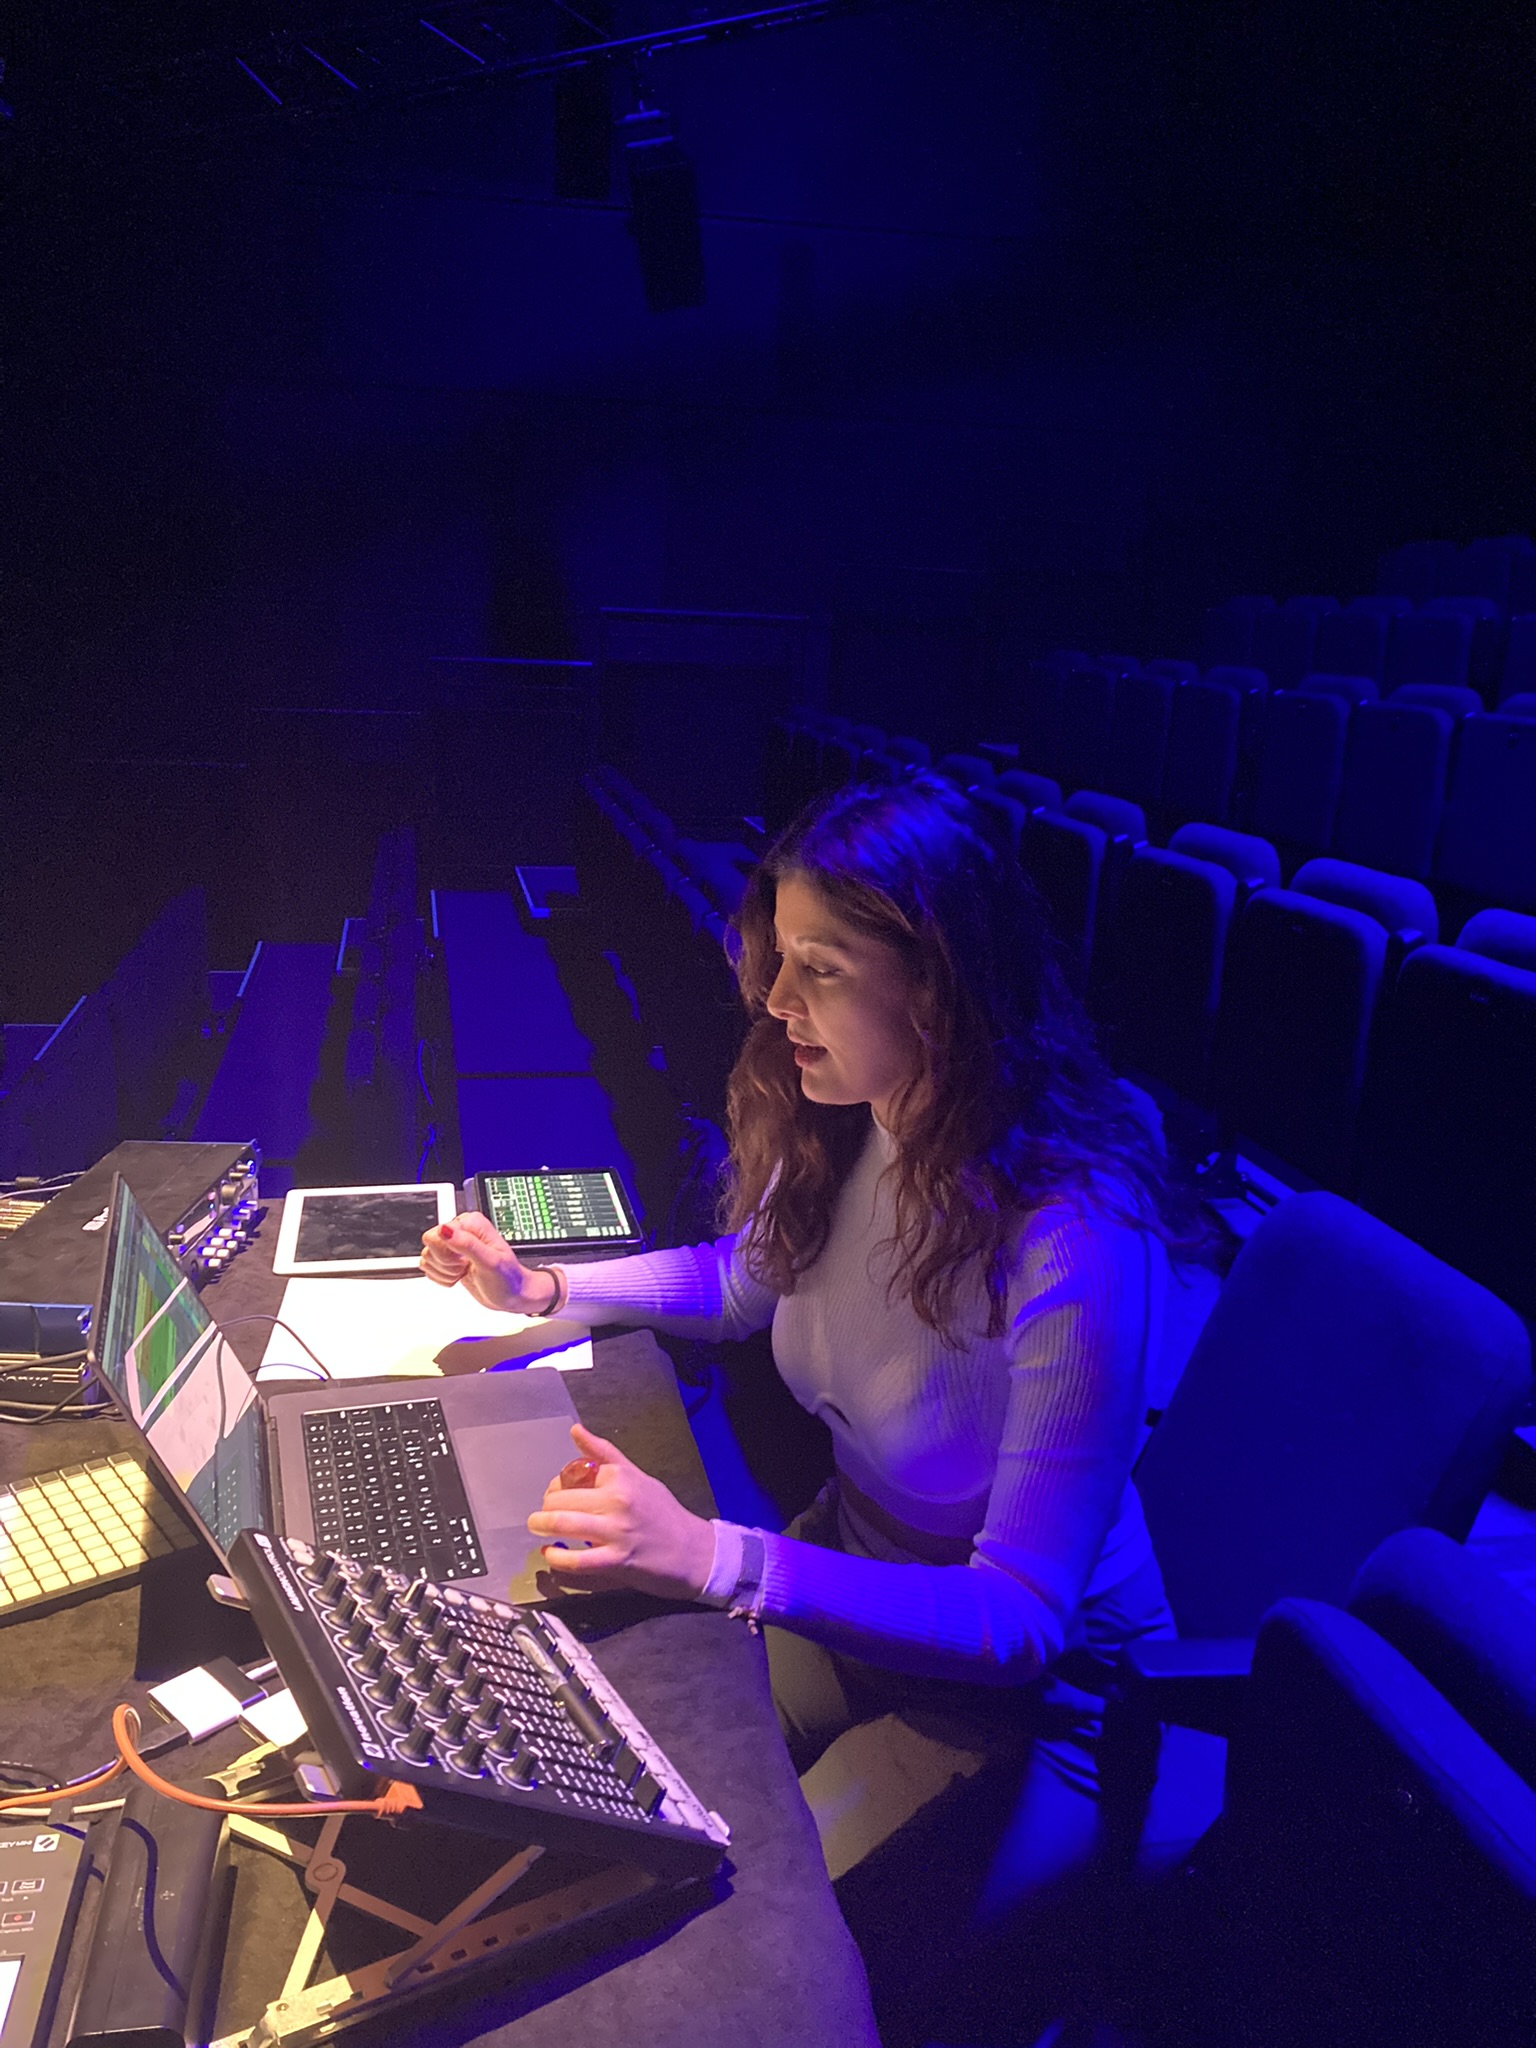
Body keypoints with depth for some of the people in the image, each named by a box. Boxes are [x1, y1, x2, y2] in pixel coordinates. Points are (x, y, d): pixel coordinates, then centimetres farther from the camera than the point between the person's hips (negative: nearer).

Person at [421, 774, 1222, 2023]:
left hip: (1031, 1680, -6)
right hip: (853, 1568, 6)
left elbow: (1018, 1618, -29)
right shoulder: (843, 1126, -11)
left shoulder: (1076, 1250, -33)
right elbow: (743, 1281, 11)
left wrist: (712, 1558, -38)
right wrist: (544, 1290, -2)